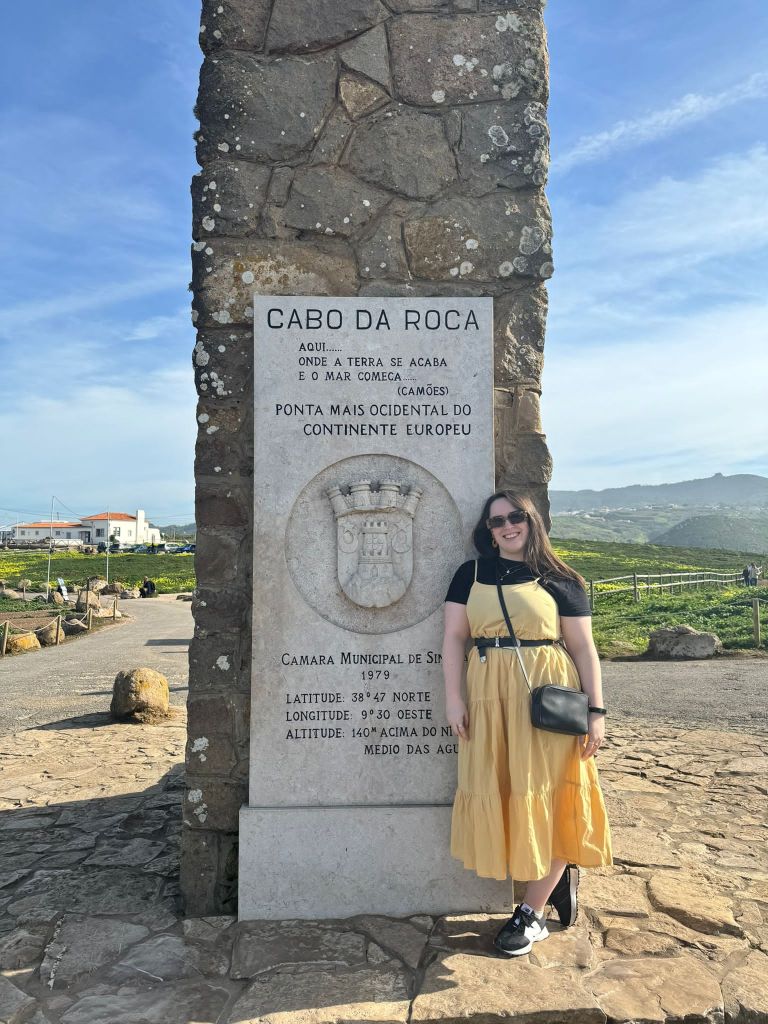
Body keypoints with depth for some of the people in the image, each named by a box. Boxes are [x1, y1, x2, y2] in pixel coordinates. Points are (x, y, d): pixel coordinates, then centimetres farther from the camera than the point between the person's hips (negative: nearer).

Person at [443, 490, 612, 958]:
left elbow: (583, 647, 2)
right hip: (489, 696, 3)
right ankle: (559, 873, 29)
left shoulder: (560, 581, 3)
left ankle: (532, 913, 15)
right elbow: (455, 637, 5)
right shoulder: (471, 574, 8)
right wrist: (454, 698, -4)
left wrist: (596, 711, -4)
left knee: (544, 793, 0)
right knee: (496, 792, 5)